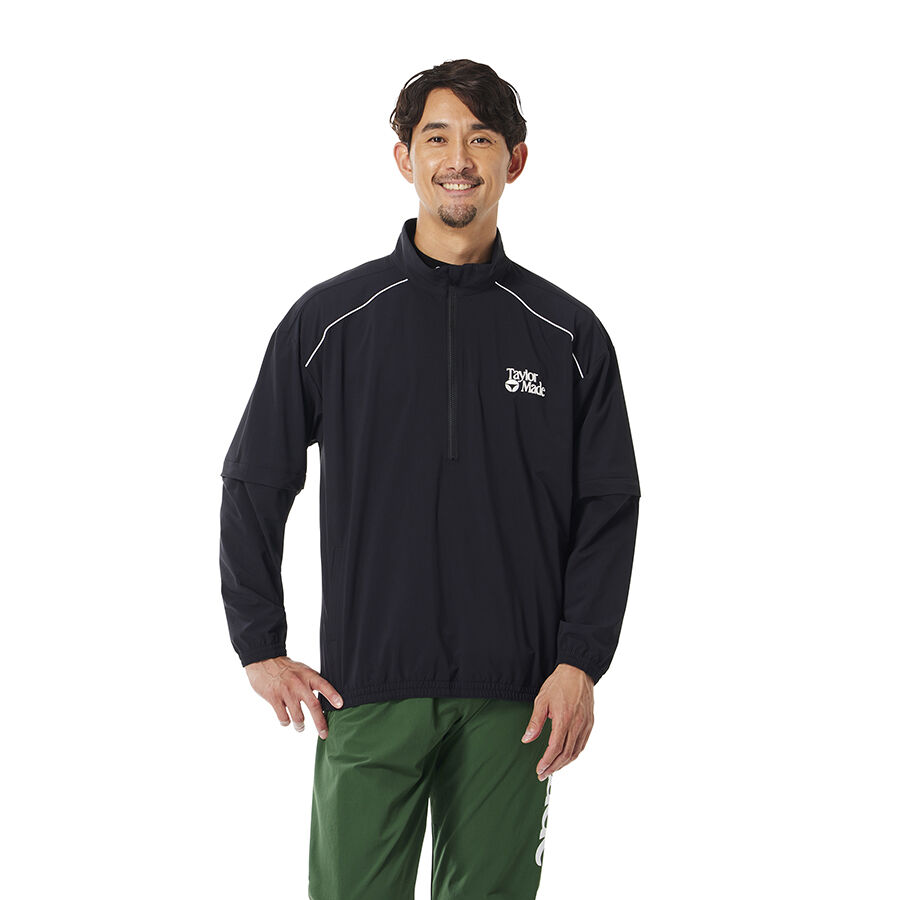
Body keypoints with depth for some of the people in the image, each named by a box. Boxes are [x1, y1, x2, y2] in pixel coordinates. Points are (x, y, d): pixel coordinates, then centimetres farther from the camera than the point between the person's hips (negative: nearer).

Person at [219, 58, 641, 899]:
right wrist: (260, 647, 3)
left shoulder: (568, 334, 6)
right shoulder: (330, 319, 4)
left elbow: (608, 508, 6)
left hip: (513, 700, 1)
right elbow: (253, 485, 8)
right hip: (367, 689, -1)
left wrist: (579, 663, -4)